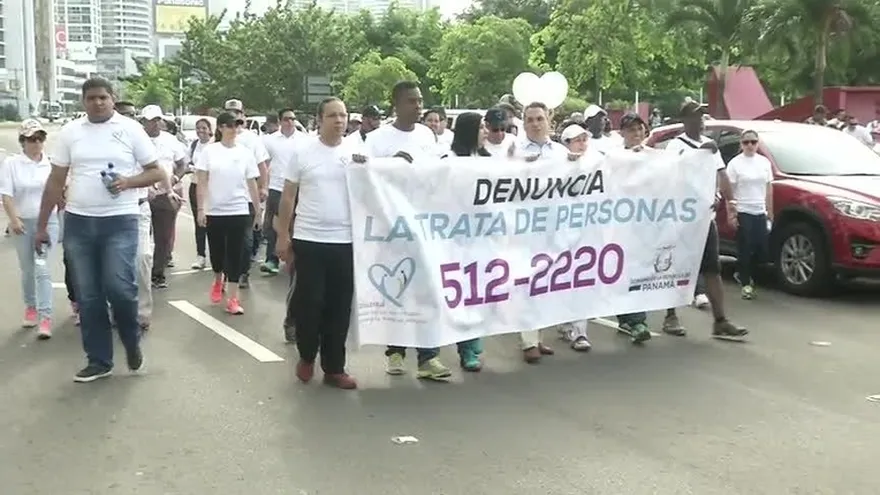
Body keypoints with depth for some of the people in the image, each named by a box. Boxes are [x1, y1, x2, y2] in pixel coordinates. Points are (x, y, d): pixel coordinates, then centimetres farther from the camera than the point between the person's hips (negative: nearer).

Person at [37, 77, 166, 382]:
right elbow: (55, 181, 10)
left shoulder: (130, 129, 1)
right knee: (88, 297, 6)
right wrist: (42, 226, 9)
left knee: (119, 288, -12)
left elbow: (156, 172, 3)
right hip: (78, 222, 3)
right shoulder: (70, 132, 7)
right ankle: (99, 361, 18)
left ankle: (132, 342, 16)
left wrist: (128, 182, -16)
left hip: (120, 221, -3)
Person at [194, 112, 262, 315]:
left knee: (235, 254, -1)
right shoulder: (209, 151, -1)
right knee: (216, 252, 11)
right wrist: (200, 208, -8)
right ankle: (218, 281, 42)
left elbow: (252, 184, 6)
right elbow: (201, 182, -2)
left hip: (239, 211, 0)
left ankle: (232, 297, 2)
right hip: (214, 211, 0)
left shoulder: (245, 152, 2)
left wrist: (258, 210, 7)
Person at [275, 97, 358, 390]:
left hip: (345, 241, 2)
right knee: (309, 302, 3)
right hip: (309, 239, -2)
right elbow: (288, 195, 4)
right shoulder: (303, 152, 0)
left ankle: (334, 368, 18)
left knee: (339, 307, 7)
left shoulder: (357, 153, 5)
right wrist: (282, 235, 2)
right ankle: (307, 356, 26)